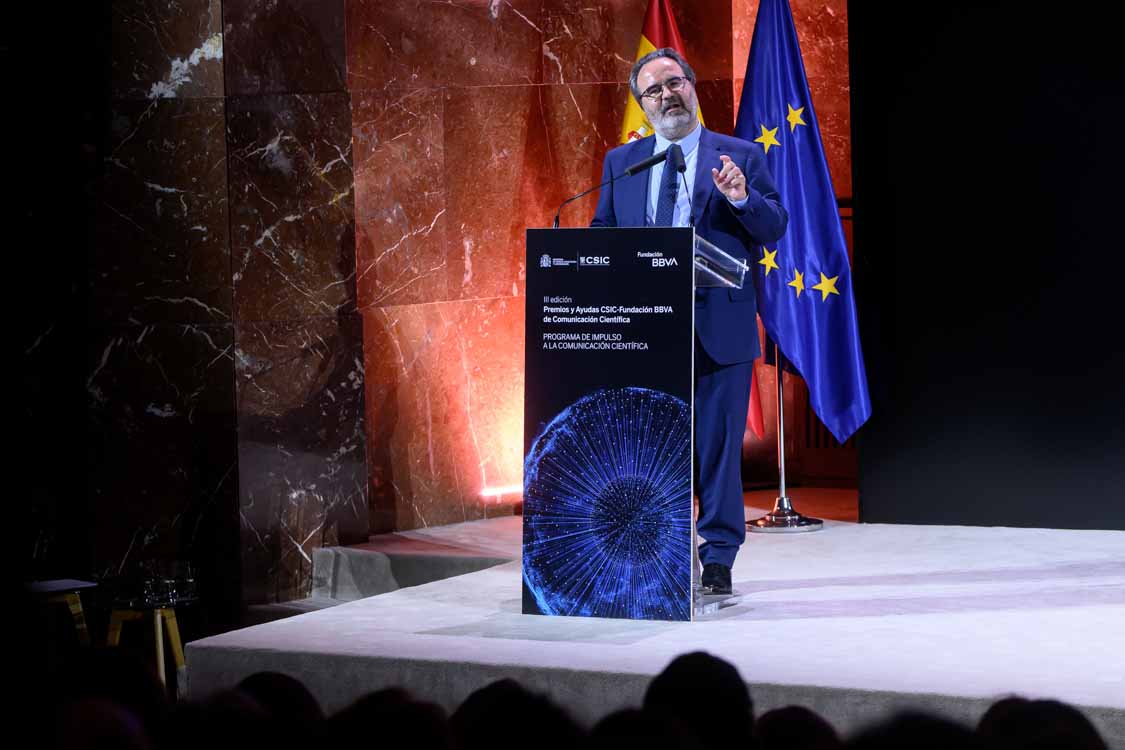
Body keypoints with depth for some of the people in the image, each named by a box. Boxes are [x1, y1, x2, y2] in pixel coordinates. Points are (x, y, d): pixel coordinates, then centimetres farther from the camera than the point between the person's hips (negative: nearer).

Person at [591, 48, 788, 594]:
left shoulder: (741, 156, 6)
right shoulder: (621, 161, 14)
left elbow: (775, 229, 1)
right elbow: (600, 235, 13)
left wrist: (742, 198, -18)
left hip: (719, 327, -2)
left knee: (718, 444, 1)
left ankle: (718, 558, 10)